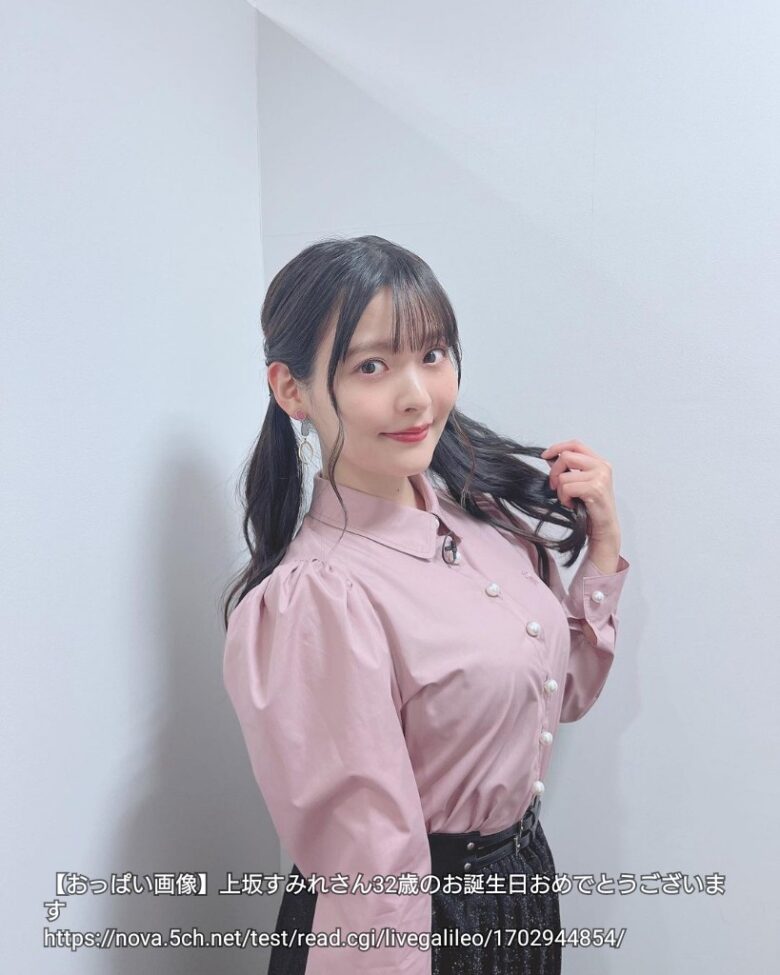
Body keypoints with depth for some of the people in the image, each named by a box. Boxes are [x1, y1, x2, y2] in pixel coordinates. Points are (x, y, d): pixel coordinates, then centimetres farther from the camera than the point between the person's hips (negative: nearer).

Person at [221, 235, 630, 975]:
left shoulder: (483, 515, -6)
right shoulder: (316, 598, -30)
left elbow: (564, 693, 6)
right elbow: (371, 877, -26)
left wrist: (602, 546, -3)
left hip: (525, 881, 7)